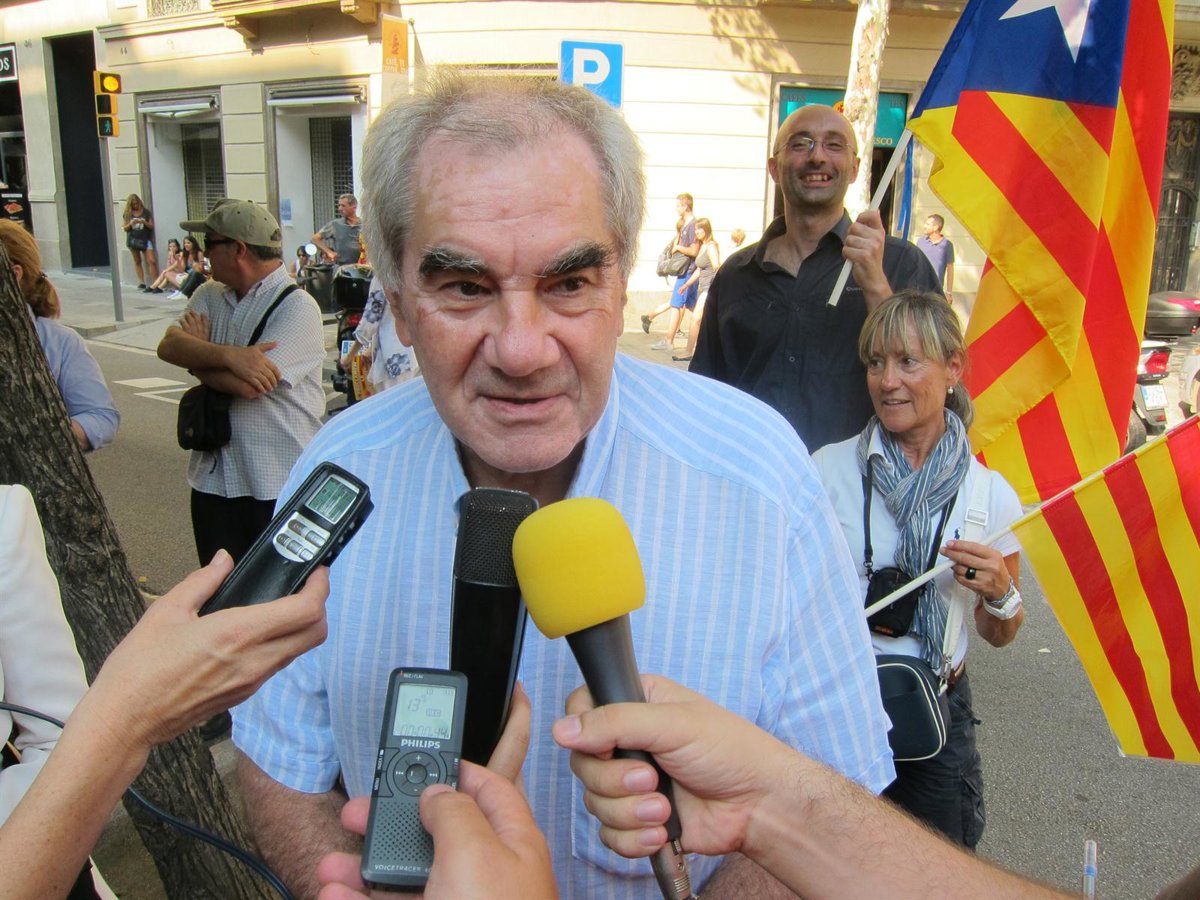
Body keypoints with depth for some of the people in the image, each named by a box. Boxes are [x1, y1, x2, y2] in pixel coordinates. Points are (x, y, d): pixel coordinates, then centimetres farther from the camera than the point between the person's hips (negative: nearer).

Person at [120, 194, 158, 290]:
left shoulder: (146, 212, 2)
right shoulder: (126, 214, 6)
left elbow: (151, 226, 3)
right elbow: (124, 228, 6)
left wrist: (144, 222, -16)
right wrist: (131, 223, -13)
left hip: (145, 239, -2)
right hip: (133, 239, 2)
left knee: (152, 261, -14)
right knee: (137, 262, 7)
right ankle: (142, 283, 10)